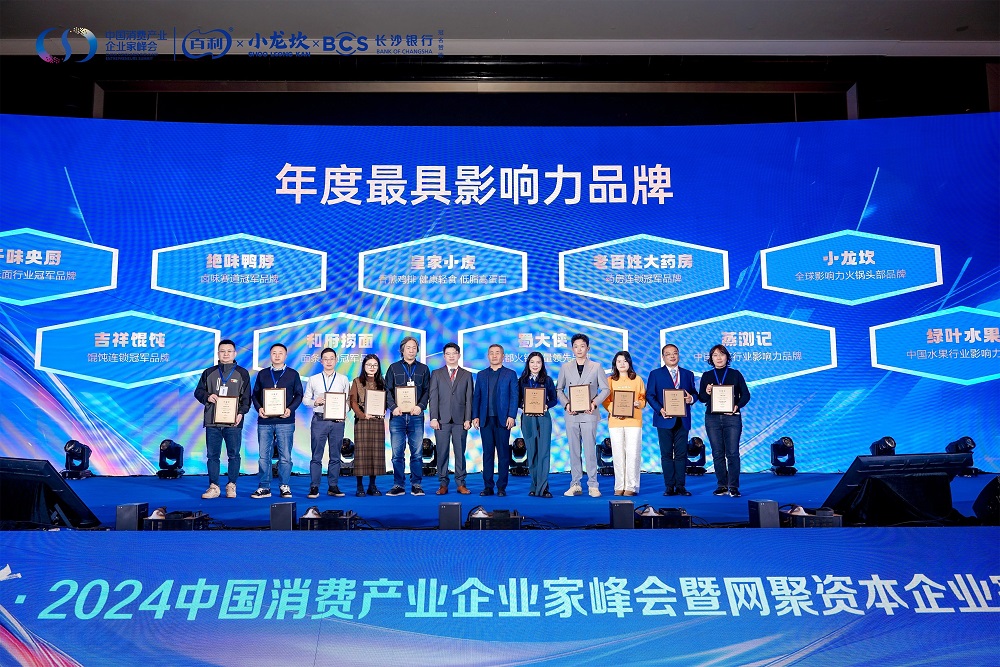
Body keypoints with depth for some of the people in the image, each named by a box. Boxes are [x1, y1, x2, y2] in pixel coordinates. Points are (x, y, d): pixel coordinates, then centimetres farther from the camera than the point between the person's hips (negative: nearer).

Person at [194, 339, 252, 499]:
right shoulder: (209, 373, 13)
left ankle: (231, 486, 11)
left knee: (234, 455, 1)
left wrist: (241, 412, -12)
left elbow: (246, 397, 3)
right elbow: (198, 391, 14)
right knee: (212, 455, 3)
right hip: (212, 421, 2)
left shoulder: (242, 373, 7)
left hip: (233, 422, -2)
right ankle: (213, 487, 9)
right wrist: (207, 397, -8)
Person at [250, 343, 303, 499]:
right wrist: (259, 408, -7)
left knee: (285, 456, 0)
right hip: (265, 421, 2)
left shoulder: (293, 374, 8)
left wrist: (290, 409, -11)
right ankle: (264, 487, 9)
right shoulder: (262, 374, 14)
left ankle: (285, 486, 9)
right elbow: (255, 394, 12)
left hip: (285, 421, -2)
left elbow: (298, 395, 6)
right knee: (263, 456, 3)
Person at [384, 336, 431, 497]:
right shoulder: (393, 368, 11)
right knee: (397, 453, 0)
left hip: (416, 416, 0)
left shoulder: (423, 369, 13)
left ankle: (416, 485, 8)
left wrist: (420, 406, -10)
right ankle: (398, 485, 6)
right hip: (397, 416, 0)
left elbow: (427, 391, 7)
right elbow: (387, 390, 5)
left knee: (417, 453, 1)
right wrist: (393, 407, -10)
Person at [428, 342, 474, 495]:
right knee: (442, 453, 1)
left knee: (460, 453, 2)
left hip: (460, 420, 0)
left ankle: (460, 483, 8)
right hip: (442, 419, 0)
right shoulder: (436, 374, 10)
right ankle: (443, 484, 8)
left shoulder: (466, 375, 11)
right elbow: (433, 397, 4)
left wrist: (468, 419, -3)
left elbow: (469, 399, 6)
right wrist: (433, 418, -6)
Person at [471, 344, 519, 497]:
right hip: (485, 420, 3)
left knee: (503, 454, -1)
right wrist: (475, 416, 2)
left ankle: (502, 487, 4)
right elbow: (476, 397, 12)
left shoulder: (510, 374, 6)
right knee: (487, 454, 4)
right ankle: (488, 487, 8)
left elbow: (514, 397, 0)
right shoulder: (481, 375, 15)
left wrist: (511, 416, -10)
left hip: (502, 420, -3)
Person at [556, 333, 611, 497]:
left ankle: (593, 485, 1)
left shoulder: (596, 367, 6)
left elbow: (605, 389, 5)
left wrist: (595, 403, -10)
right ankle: (575, 485, 10)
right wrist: (566, 404, -5)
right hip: (571, 414, 2)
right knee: (574, 451, 5)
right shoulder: (565, 367, 9)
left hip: (589, 414, -2)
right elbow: (559, 389, 12)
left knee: (590, 450, -4)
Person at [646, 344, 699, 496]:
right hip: (665, 419, -2)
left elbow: (694, 393, 14)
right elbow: (650, 395, -1)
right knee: (666, 454, 1)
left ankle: (680, 486, 7)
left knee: (681, 453, 2)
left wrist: (691, 398, -10)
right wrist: (660, 409, -15)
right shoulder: (655, 374, 5)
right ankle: (669, 486, 6)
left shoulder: (688, 374, 14)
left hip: (682, 420, 2)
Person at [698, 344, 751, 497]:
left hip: (732, 417, -2)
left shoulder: (735, 374, 6)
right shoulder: (706, 376, 10)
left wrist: (737, 406, -12)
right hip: (712, 418, 2)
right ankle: (722, 486, 9)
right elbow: (702, 398, 8)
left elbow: (745, 394, 5)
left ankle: (734, 487, -2)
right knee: (717, 453, 3)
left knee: (732, 453, -6)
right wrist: (707, 393, -14)